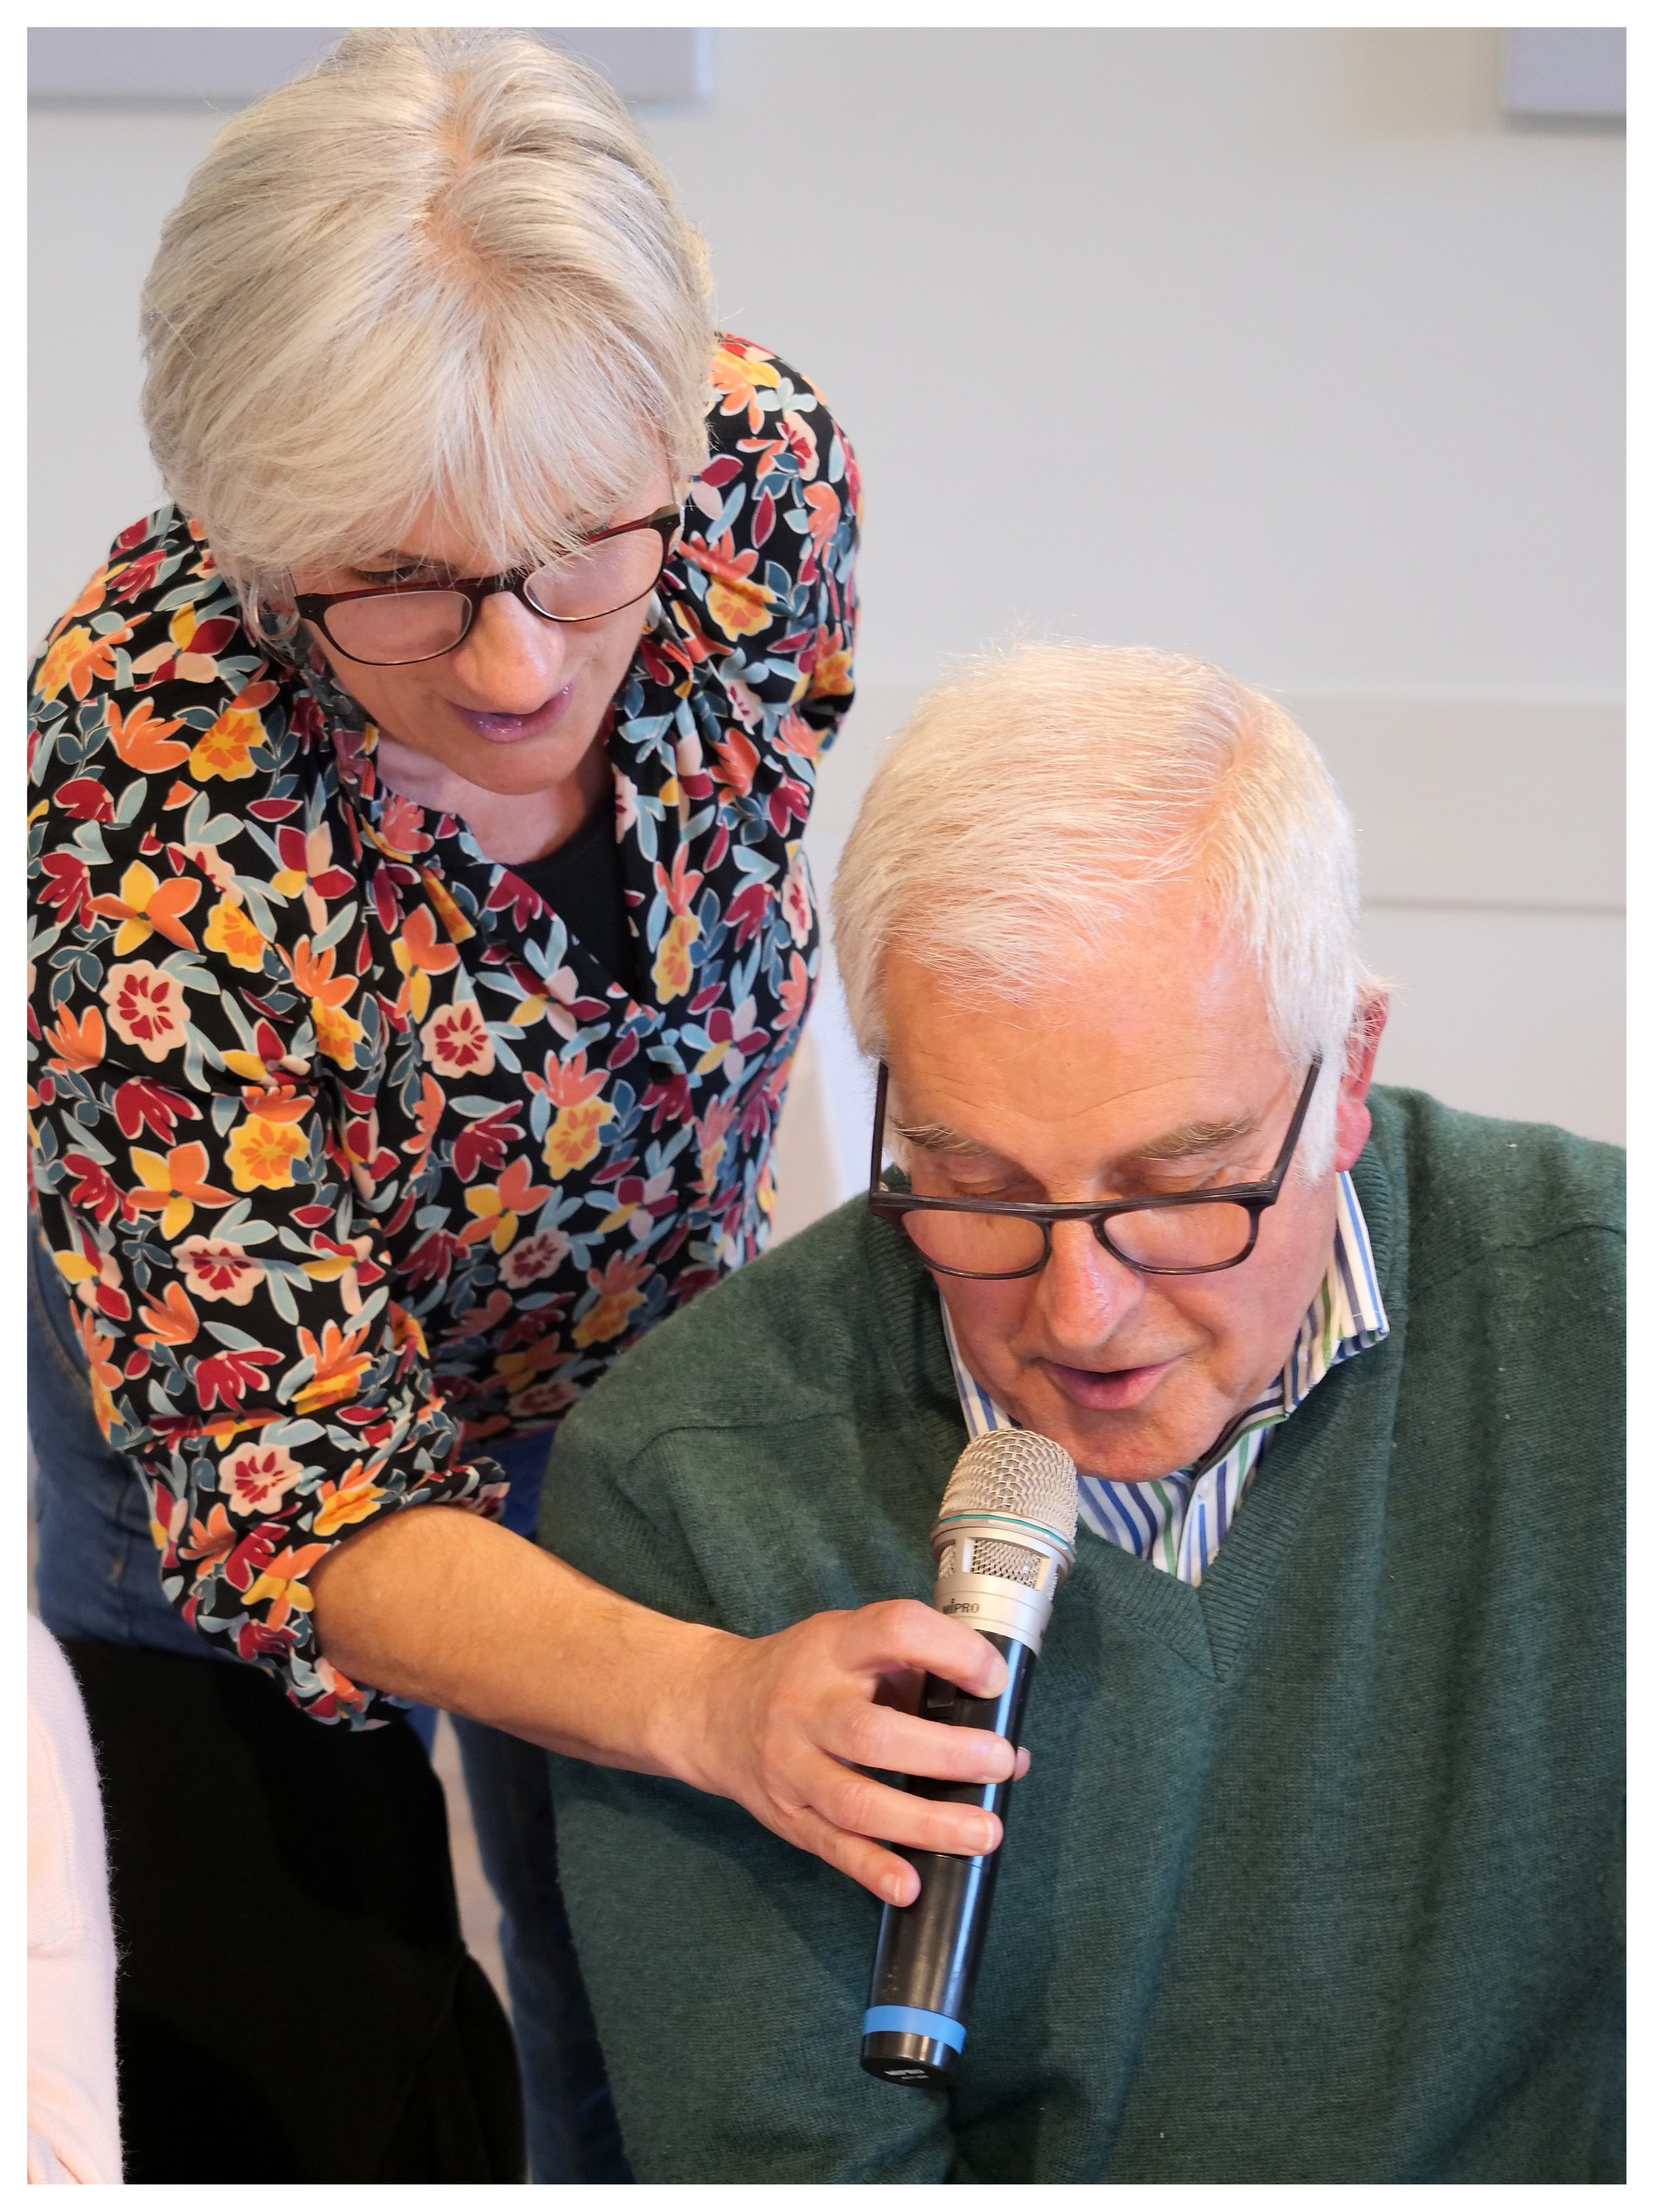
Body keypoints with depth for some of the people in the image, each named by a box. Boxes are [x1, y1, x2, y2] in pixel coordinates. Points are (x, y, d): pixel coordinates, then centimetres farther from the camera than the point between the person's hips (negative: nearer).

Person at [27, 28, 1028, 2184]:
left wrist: (721, 1264, 7)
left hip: (634, 1352, 4)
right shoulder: (149, 804, -39)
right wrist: (704, 1700, -52)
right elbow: (283, 1482, -36)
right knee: (349, 2100, -2)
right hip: (208, 1392, -4)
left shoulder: (767, 466, -27)